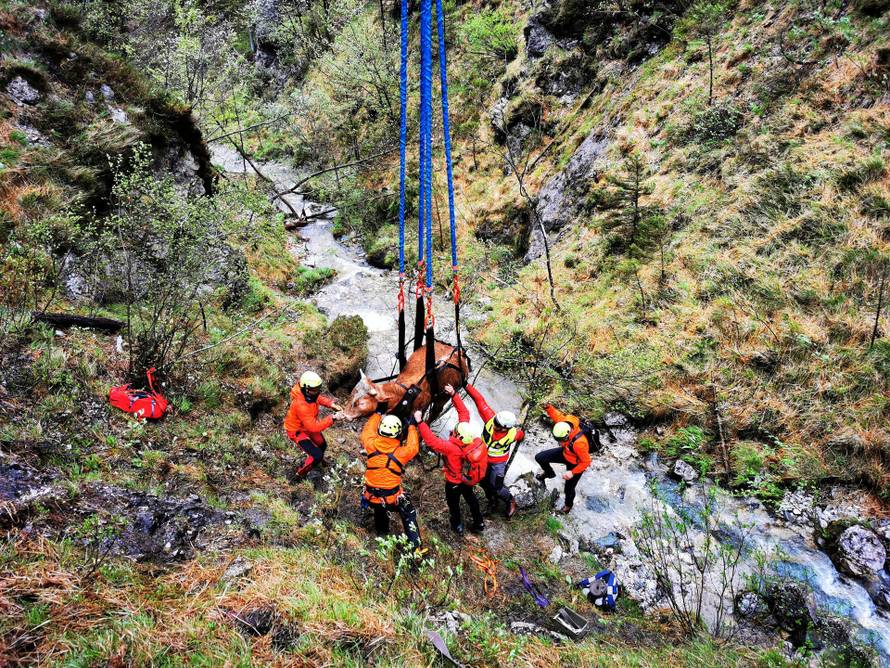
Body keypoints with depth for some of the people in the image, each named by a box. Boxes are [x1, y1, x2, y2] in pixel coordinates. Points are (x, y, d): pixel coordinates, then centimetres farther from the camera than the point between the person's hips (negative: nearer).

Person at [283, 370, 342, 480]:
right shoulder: (301, 405, -43)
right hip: (297, 431, -8)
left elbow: (318, 398, 5)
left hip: (308, 425, 8)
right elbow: (314, 427, -42)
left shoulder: (308, 393, -20)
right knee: (317, 455, -14)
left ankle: (315, 459, 60)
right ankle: (301, 474, 13)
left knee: (322, 445, 26)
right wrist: (332, 418, -42)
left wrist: (331, 404, -12)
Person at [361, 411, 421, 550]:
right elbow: (413, 447, 0)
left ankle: (382, 534, 51)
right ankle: (416, 546, 18)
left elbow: (367, 430, 5)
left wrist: (377, 415, 18)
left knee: (380, 511, 34)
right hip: (392, 498, -3)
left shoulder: (371, 445, -18)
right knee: (409, 514, 20)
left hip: (371, 497, 3)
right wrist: (412, 426, 10)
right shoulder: (401, 453, -23)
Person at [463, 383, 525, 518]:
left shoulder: (513, 434, -33)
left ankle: (510, 501, 36)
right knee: (484, 481, 21)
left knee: (496, 487, 2)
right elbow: (479, 400, -34)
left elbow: (521, 435, -7)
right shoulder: (491, 419, -33)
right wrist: (466, 385, -40)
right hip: (483, 457, 4)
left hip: (498, 462, -3)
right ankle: (492, 498, 54)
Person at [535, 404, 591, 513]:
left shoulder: (579, 443, -45)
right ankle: (549, 473, 32)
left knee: (569, 488, 13)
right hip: (565, 453, 6)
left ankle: (568, 504, 49)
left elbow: (586, 461, -30)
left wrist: (572, 472, -31)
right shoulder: (565, 422, -30)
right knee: (539, 458, -1)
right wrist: (548, 408, -26)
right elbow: (557, 415, -7)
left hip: (575, 464, -6)